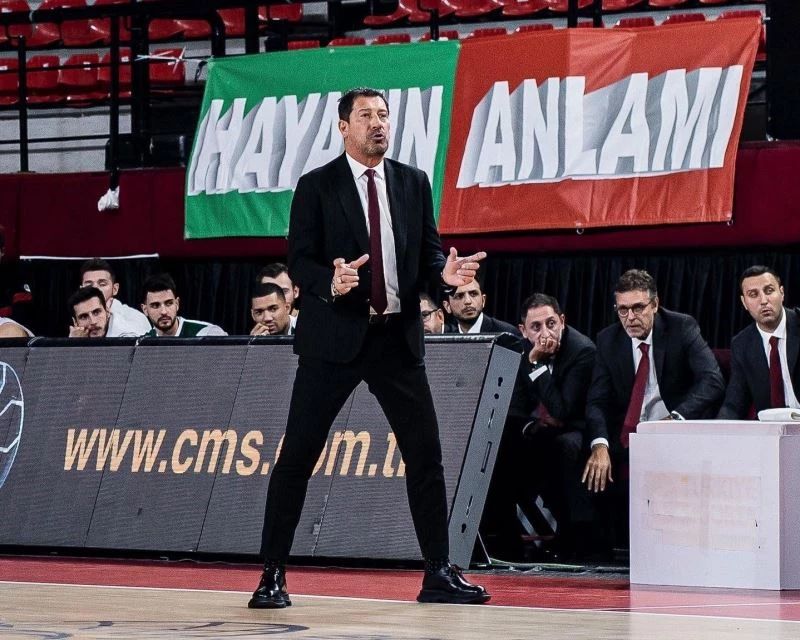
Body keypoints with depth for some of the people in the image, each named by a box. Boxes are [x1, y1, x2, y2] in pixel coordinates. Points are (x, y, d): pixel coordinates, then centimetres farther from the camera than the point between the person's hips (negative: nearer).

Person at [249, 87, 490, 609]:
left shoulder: (414, 183, 9)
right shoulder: (316, 187, -1)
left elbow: (428, 252, 10)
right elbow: (299, 261, -5)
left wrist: (445, 271, -13)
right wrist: (331, 282, -26)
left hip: (398, 336, 3)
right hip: (335, 336, -3)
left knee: (426, 452, 3)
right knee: (297, 455, -3)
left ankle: (439, 572, 11)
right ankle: (273, 575, 3)